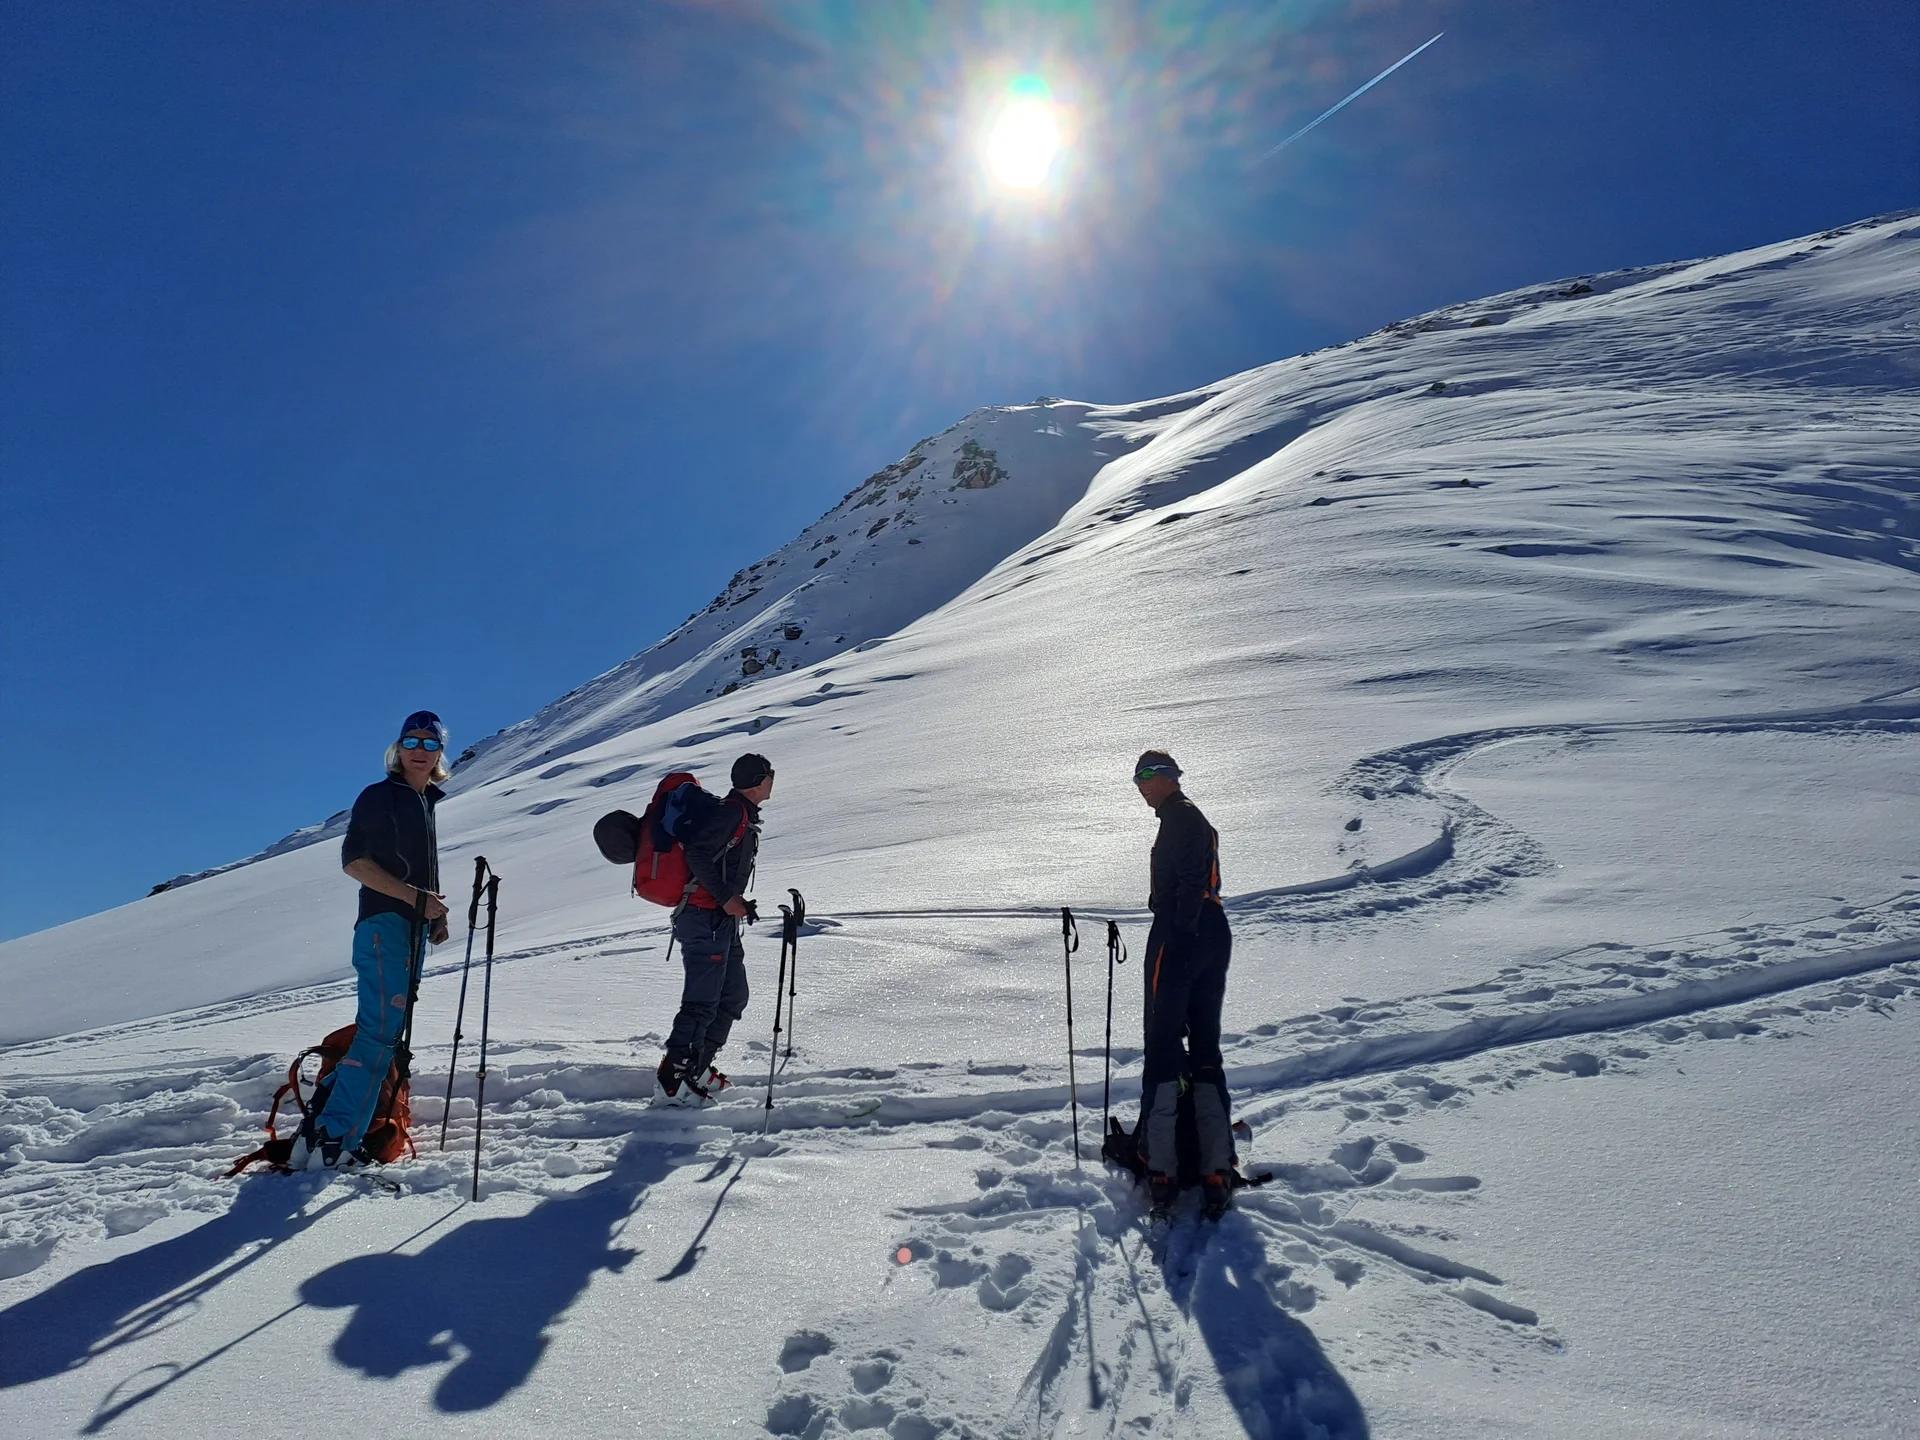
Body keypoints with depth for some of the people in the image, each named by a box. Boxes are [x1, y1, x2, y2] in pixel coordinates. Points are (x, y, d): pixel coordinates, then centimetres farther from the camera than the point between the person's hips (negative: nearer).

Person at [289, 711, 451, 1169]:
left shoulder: (427, 803, 20)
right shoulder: (379, 796, -4)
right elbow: (354, 860, -13)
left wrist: (435, 915, 11)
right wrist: (418, 897, -18)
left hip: (414, 929, 8)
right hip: (384, 924, -8)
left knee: (385, 1030, 6)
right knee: (381, 1030, -15)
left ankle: (325, 1125, 10)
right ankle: (333, 1137, -14)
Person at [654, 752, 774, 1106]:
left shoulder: (746, 816, 19)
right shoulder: (732, 811, -12)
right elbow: (697, 853, -22)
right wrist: (726, 898, -20)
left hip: (723, 921, 11)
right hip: (707, 919, -11)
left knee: (734, 998, 14)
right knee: (703, 1002, -11)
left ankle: (697, 1068, 23)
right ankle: (671, 1082, -7)